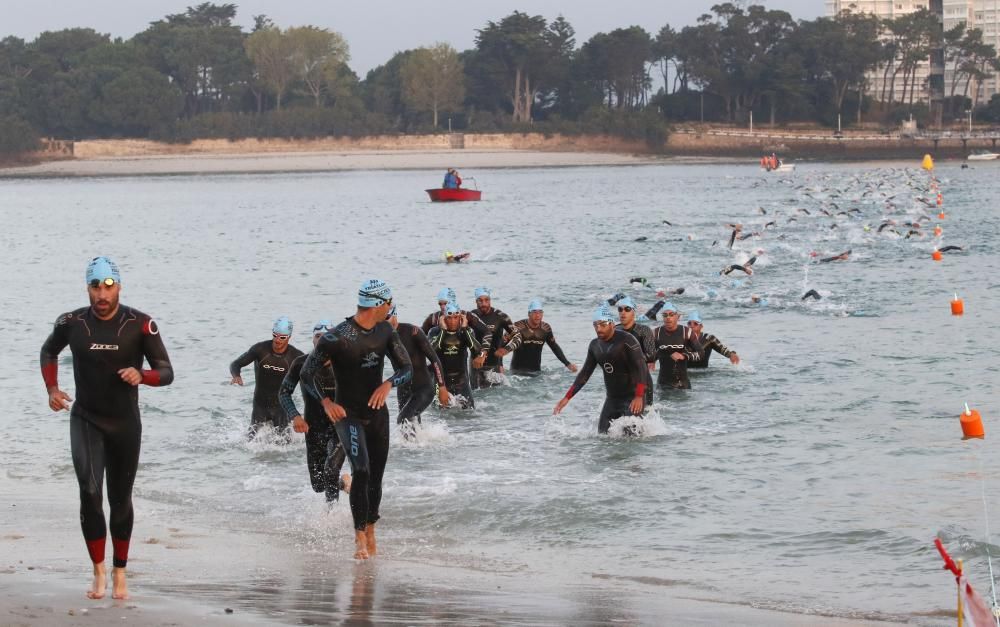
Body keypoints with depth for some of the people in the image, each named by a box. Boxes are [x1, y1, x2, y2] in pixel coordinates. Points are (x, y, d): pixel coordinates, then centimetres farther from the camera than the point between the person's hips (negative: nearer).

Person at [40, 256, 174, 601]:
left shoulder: (140, 324, -14)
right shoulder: (72, 323, -8)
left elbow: (167, 373, -10)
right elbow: (49, 351, 14)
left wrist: (141, 375, -31)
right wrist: (52, 389, 0)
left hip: (125, 423, 0)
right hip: (85, 420, 0)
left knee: (121, 500, 11)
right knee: (90, 492, -18)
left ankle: (119, 572, 27)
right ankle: (99, 571, -8)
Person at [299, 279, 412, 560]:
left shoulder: (385, 332, 0)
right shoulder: (336, 338, -19)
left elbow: (406, 368, 1)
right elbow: (306, 374, -12)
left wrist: (388, 384, -20)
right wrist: (325, 401, -25)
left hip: (378, 413, 6)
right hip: (348, 413, -6)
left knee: (376, 478, 10)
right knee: (362, 472, -22)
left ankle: (371, 532, 27)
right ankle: (359, 536, -15)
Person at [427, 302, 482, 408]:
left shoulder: (466, 332, -2)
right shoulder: (435, 332, -6)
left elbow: (477, 350, -20)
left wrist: (465, 328, -19)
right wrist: (443, 330, -23)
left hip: (461, 379, 1)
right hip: (442, 378, -1)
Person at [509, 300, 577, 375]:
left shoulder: (545, 328, -1)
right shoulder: (518, 327, -14)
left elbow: (555, 347, 11)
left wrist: (568, 364, 5)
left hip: (536, 370, 4)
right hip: (518, 370, -4)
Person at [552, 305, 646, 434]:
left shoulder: (626, 340, -15)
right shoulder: (595, 345, 7)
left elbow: (641, 368, -21)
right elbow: (585, 373, 14)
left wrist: (639, 396, -32)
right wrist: (567, 397, 9)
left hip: (632, 398, -7)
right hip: (611, 399, 7)